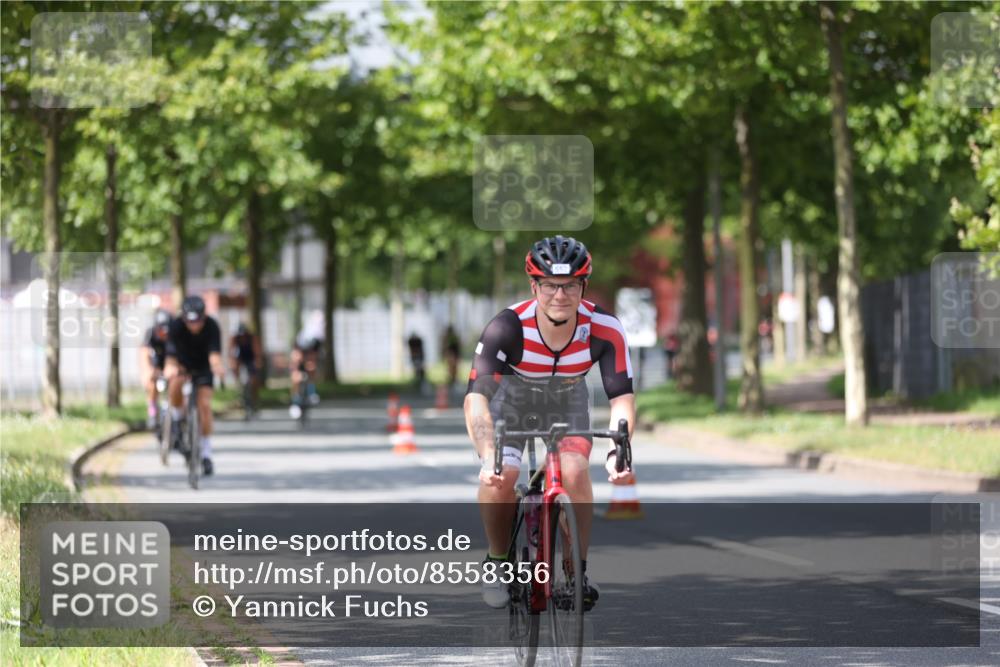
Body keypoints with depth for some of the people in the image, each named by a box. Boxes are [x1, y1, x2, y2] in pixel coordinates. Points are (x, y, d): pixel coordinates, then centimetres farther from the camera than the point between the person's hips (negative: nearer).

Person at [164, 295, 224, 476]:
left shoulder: (211, 326, -29)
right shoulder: (176, 326, -29)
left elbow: (214, 353, -41)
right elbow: (171, 355, -37)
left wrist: (217, 365, -64)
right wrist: (170, 367, -61)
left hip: (202, 366, 0)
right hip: (182, 362, 0)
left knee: (205, 404, -13)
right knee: (176, 382, -34)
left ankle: (206, 454, -2)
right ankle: (177, 418, -5)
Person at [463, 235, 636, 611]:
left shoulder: (604, 329, -29)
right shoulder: (507, 328, -35)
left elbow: (622, 396, -28)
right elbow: (476, 397, -39)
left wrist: (617, 451, -46)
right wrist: (488, 458, -53)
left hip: (567, 400, 1)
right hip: (512, 397, -1)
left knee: (574, 472, -25)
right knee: (498, 477, -25)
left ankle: (577, 570, -6)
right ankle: (499, 561, 1)